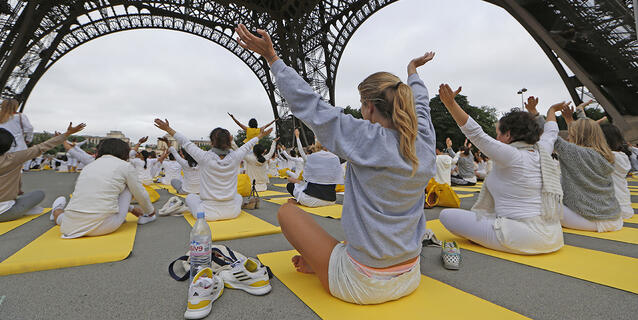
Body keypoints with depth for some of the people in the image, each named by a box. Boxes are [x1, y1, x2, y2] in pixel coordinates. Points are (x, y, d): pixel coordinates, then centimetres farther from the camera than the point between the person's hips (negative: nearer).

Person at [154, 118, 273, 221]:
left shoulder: (205, 158, -15)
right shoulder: (235, 157, -10)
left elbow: (185, 143, 0)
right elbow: (248, 146, 9)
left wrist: (168, 129, 13)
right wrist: (261, 135, 27)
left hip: (208, 213, -1)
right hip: (232, 212, 2)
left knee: (190, 196, 28)